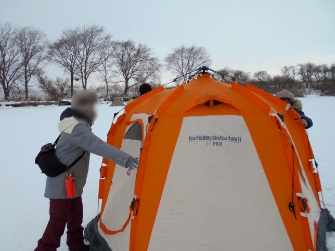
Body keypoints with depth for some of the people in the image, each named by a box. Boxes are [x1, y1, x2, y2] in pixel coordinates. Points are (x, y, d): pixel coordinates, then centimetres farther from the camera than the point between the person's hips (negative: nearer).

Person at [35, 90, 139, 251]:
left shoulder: (74, 125, 7)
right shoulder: (78, 129, -27)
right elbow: (99, 146, -42)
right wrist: (125, 159, -51)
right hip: (62, 185, -10)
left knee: (75, 214, 19)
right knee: (58, 221, 0)